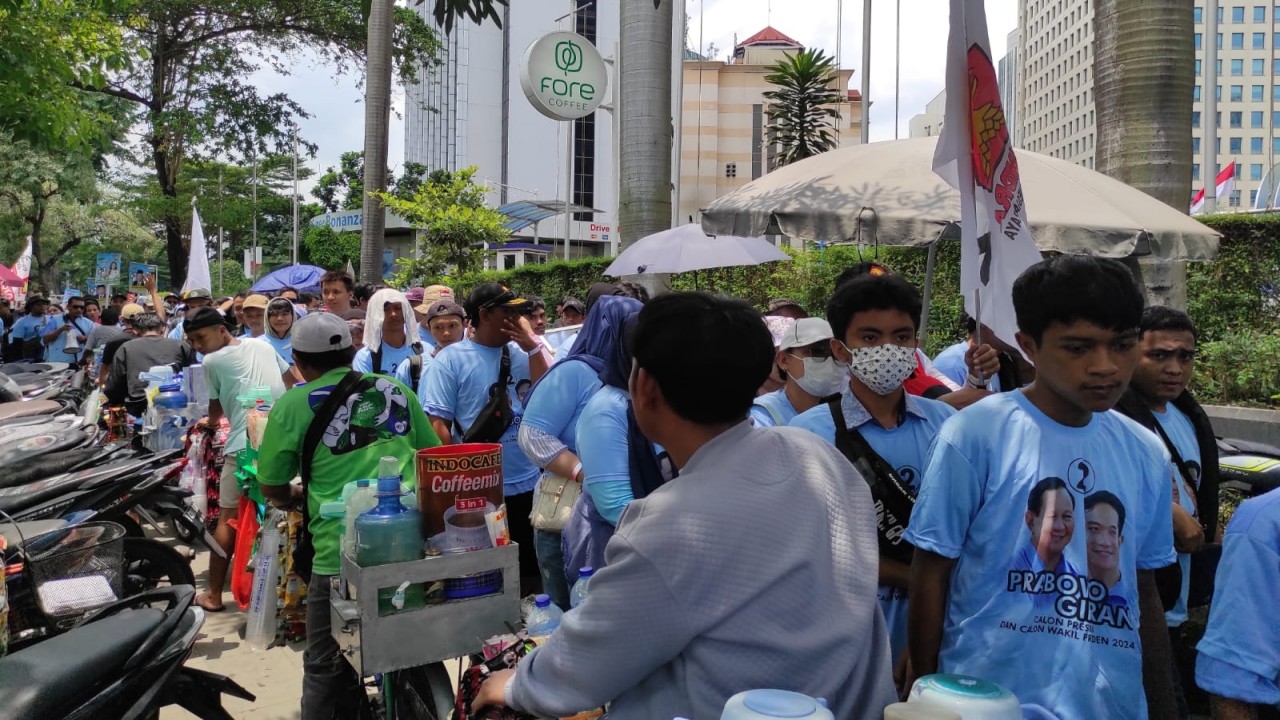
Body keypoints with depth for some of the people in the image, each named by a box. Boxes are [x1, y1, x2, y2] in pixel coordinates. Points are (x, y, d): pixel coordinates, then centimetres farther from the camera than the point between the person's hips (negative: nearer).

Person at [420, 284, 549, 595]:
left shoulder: (521, 353, 6)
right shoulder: (450, 359, -6)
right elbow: (438, 424, -8)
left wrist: (533, 347, -7)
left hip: (528, 483, 4)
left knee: (530, 569, 16)